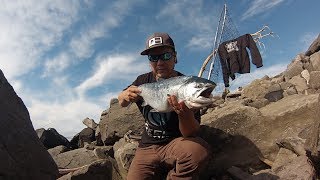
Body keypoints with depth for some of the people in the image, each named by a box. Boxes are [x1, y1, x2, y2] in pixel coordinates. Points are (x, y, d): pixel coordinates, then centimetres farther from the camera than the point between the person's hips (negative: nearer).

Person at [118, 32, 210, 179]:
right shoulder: (144, 80, 0)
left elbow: (191, 133, -16)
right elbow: (121, 102, 15)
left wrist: (185, 114, -39)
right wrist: (126, 96, -10)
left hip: (175, 143, -3)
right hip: (147, 147, 3)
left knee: (197, 150, -33)